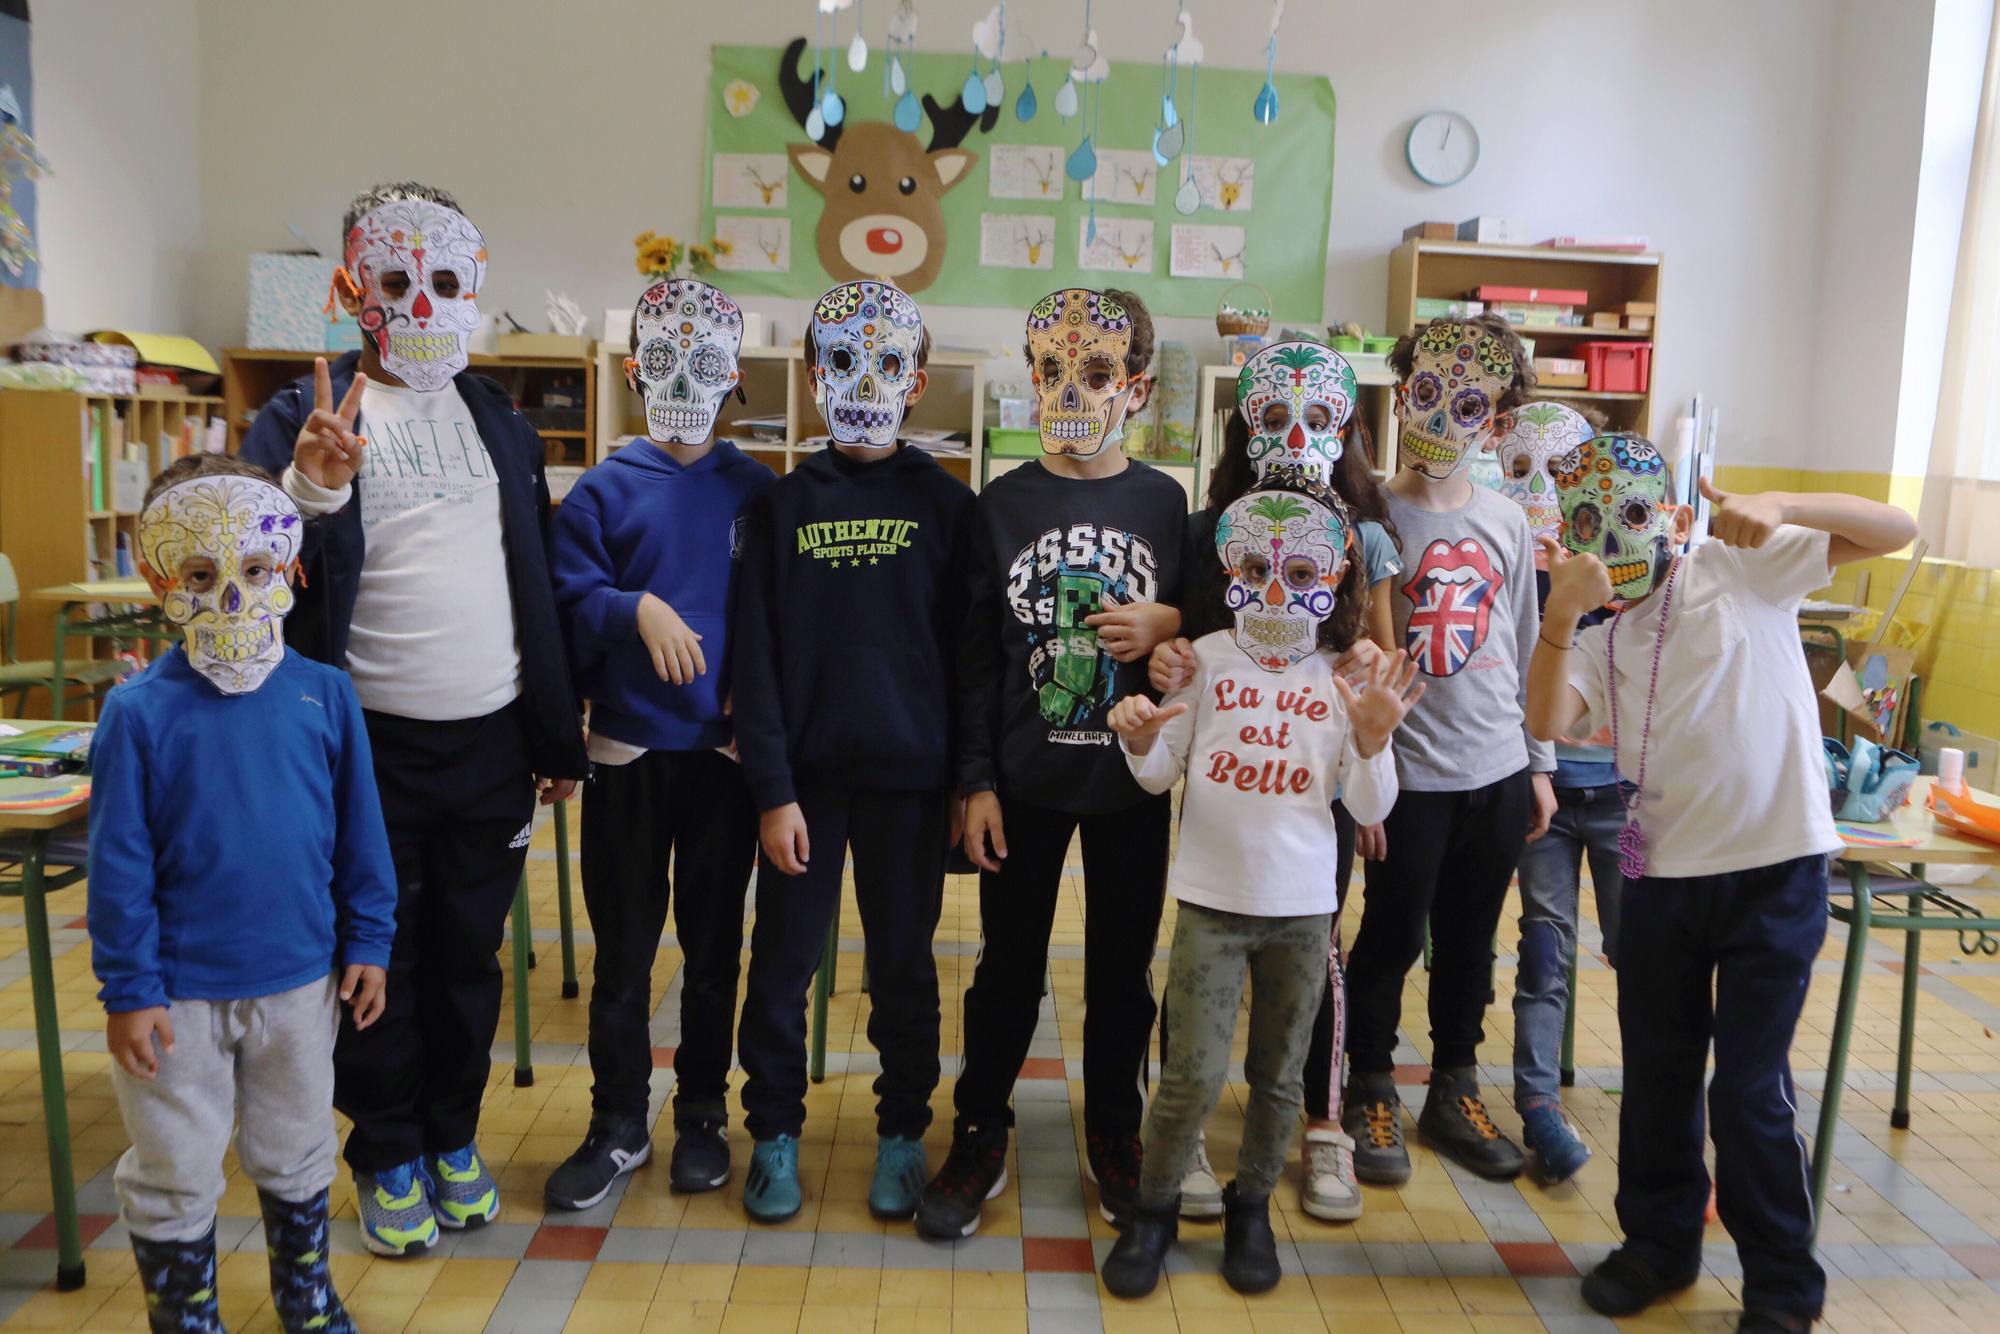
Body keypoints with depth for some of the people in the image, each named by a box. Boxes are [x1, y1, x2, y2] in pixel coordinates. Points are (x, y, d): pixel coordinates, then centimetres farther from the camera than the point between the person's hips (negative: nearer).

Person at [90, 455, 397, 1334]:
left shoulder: (323, 694, -7)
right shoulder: (139, 712, -13)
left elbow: (359, 833, 0)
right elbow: (119, 863, -9)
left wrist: (367, 942, 2)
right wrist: (127, 990, -8)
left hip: (299, 980, 2)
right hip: (180, 991, -2)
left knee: (296, 1156, 21)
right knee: (174, 1176, 14)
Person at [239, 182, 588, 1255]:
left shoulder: (499, 420, 10)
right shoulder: (301, 419, -1)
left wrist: (558, 737, 10)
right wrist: (313, 495, -29)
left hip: (490, 738, 3)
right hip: (372, 743, -2)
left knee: (470, 954, 13)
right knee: (380, 960, 9)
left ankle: (453, 1136, 32)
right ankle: (388, 1156, 28)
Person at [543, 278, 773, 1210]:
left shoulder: (759, 493, 3)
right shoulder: (605, 490, 1)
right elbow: (567, 595, -5)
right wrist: (639, 609, -21)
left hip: (725, 747, 1)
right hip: (627, 748, 0)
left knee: (714, 944, 11)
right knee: (622, 949, 9)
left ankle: (703, 1116, 28)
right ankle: (618, 1125, 25)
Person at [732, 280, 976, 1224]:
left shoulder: (945, 505, 2)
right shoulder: (784, 504, 3)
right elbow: (759, 657, -1)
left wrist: (967, 778, -2)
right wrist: (772, 789, -8)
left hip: (909, 775, 0)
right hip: (805, 774, 1)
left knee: (904, 962, 11)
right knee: (782, 959, 9)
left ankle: (902, 1133, 28)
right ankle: (775, 1130, 28)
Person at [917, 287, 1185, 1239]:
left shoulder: (1164, 502, 1)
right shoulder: (1003, 502, -1)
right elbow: (976, 651, -1)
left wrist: (1168, 626, -15)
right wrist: (977, 781, -4)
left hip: (1133, 779, 1)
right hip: (1026, 779, 0)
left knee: (1123, 965, 13)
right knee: (1009, 965, 10)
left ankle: (1115, 1131, 33)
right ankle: (979, 1134, 27)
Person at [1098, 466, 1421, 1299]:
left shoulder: (1348, 680, -1)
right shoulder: (1207, 658, -2)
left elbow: (1370, 809, -2)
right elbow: (1161, 775, 2)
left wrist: (1372, 740, -19)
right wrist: (1139, 741, -19)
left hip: (1302, 906, 1)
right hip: (1211, 899, -1)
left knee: (1279, 1075, 13)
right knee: (1194, 1074, -2)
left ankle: (1251, 1207, 35)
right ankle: (1154, 1208, 22)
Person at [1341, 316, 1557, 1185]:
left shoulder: (1507, 522, 6)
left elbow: (1524, 649, 12)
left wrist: (1539, 762, 12)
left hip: (1498, 772, 5)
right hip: (1409, 775, -4)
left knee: (1470, 942, 16)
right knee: (1391, 938, 7)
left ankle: (1454, 1090, 33)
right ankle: (1371, 1096, 26)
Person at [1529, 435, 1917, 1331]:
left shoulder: (1745, 569, -2)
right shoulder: (1599, 645, 6)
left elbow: (1895, 530, -7)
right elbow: (1548, 721, -13)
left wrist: (1779, 506, -23)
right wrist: (1561, 614, -25)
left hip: (1776, 868, -4)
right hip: (1661, 874, 5)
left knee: (1748, 1086, 1)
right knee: (1656, 1072, 15)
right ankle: (1659, 1241, 36)